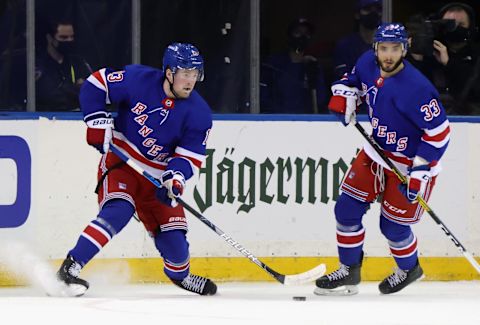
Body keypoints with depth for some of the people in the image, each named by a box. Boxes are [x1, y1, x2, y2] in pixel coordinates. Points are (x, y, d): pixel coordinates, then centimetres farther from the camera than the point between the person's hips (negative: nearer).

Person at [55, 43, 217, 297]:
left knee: (172, 234, 4)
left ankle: (180, 273, 38)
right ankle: (69, 269, -30)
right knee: (117, 212, -28)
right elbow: (95, 84, -8)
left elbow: (190, 156, -10)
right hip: (119, 162, -4)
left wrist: (175, 178, -28)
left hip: (157, 176, 4)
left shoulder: (199, 114, -10)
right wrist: (98, 122, -16)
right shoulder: (139, 80, -17)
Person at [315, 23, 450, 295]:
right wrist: (343, 95, -7)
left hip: (412, 161, -7)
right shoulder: (368, 64, -10)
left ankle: (409, 269, 34)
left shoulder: (415, 88, -32)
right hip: (377, 151, 7)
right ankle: (349, 272, 21)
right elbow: (354, 79, 15)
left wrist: (419, 172, -28)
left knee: (392, 225, 3)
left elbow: (439, 131, -27)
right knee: (347, 209, 4)